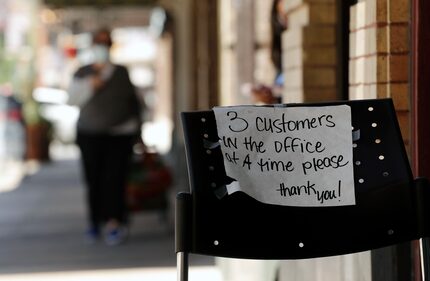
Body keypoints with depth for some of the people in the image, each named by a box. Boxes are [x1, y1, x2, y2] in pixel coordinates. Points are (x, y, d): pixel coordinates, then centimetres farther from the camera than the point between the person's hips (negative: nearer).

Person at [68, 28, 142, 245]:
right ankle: (95, 222, 10)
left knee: (114, 178, -12)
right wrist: (89, 86, -17)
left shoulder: (122, 73, 9)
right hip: (90, 135, 1)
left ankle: (114, 223, -16)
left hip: (120, 134, -1)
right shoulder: (82, 74, 7)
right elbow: (72, 99, -3)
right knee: (93, 179, -1)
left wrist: (135, 124, 14)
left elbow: (133, 101, 16)